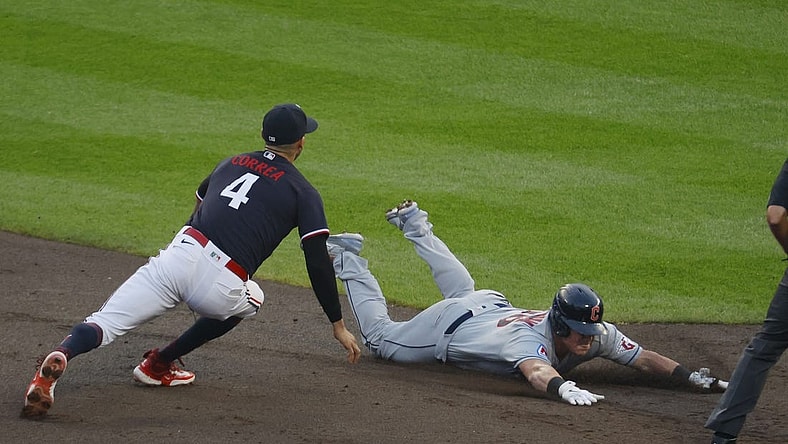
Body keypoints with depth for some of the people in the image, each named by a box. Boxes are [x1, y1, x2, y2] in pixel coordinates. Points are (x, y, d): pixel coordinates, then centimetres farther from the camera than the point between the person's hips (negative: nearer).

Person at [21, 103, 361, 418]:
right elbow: (318, 262, 4)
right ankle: (158, 365, 23)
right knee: (250, 300, 32)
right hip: (221, 286, -3)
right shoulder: (303, 192, 11)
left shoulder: (231, 163, 25)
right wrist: (338, 325, 8)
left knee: (104, 323, -5)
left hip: (179, 256, 3)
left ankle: (60, 355, -39)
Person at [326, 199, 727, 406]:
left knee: (462, 291, 40)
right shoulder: (532, 338, -48)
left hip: (493, 307, 7)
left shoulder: (598, 334, -29)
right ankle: (346, 261, 29)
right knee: (380, 338, 14)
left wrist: (690, 376, -46)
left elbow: (645, 358, -31)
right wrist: (564, 388, -90)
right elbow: (537, 372, -69)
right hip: (449, 327, -7)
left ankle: (416, 226, 55)